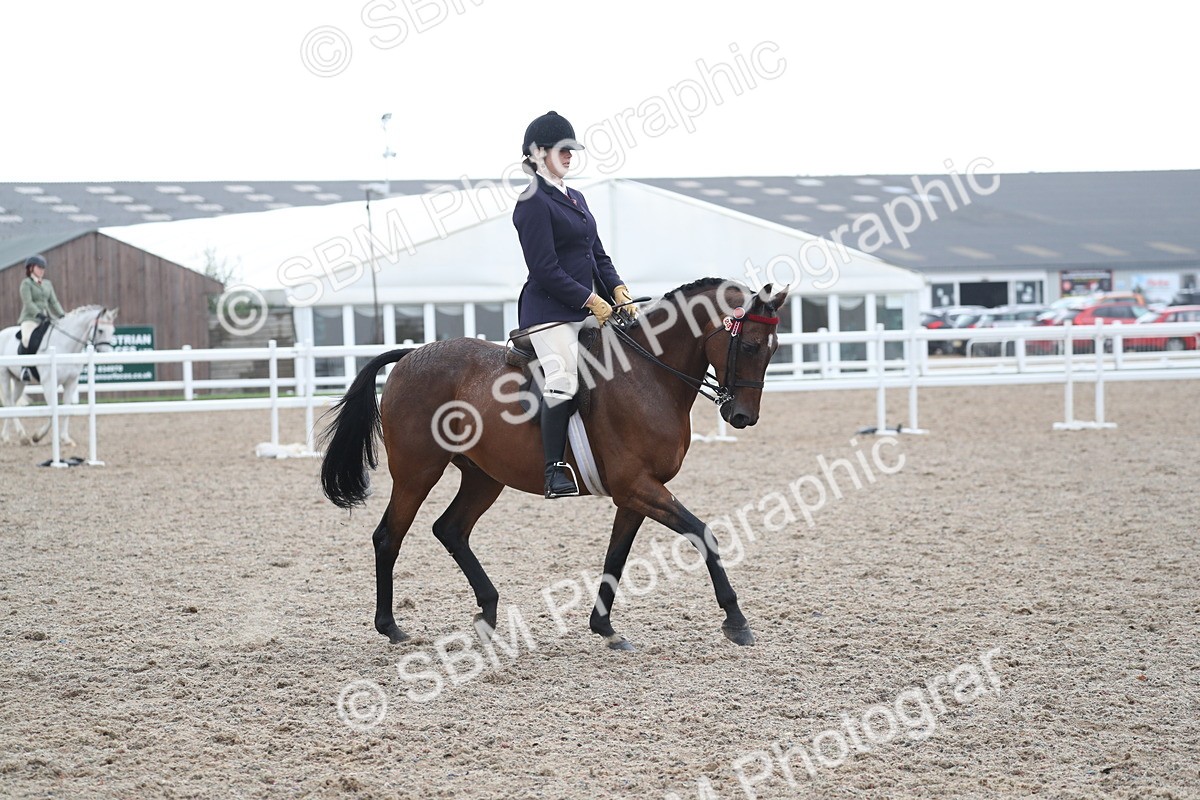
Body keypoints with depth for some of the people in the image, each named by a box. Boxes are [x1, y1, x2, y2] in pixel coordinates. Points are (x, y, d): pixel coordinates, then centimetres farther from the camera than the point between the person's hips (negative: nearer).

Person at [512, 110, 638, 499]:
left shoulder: (575, 199, 19)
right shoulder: (534, 203, -10)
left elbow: (598, 254, 20)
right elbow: (545, 269, -16)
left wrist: (618, 290, 2)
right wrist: (592, 300, -15)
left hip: (585, 310, 9)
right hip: (549, 310, -9)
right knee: (563, 381, -24)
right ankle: (555, 471, -22)